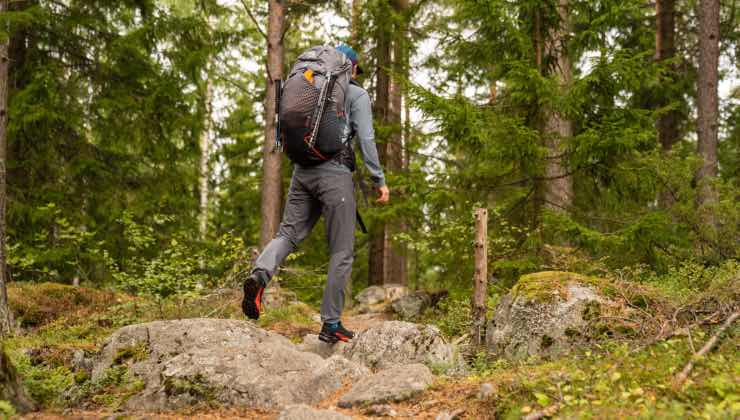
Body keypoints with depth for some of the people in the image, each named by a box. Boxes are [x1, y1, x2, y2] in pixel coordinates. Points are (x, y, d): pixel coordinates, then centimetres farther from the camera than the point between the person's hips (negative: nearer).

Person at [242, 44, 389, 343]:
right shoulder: (357, 94, 3)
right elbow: (366, 140, -7)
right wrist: (379, 181, -3)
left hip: (303, 170, 5)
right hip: (335, 173, -5)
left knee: (288, 233, 7)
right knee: (342, 252, 2)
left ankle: (260, 275, -26)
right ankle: (331, 324, 2)